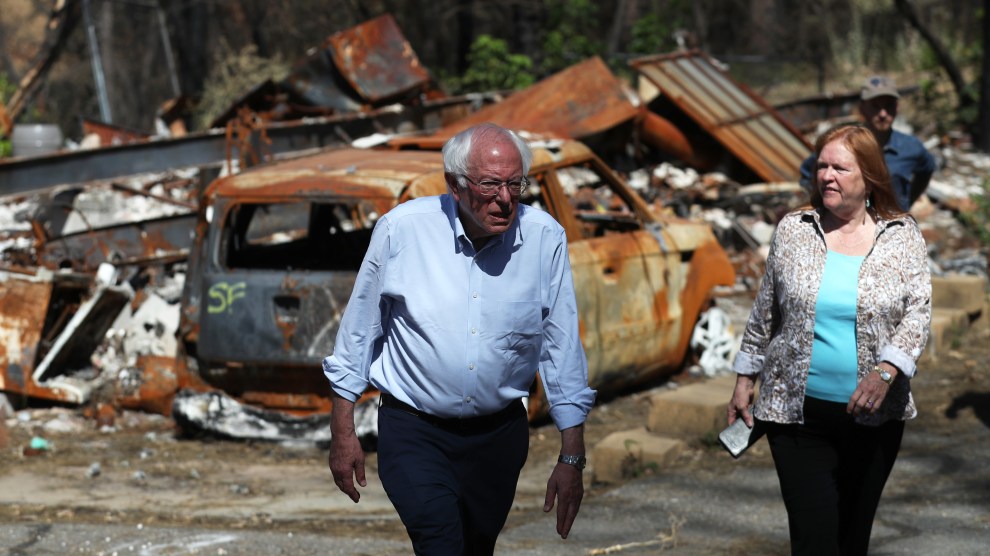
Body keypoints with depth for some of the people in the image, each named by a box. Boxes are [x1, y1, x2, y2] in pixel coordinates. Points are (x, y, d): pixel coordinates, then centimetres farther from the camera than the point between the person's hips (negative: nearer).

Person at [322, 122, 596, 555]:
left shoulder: (544, 237, -8)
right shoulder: (401, 229, -12)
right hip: (413, 431, -3)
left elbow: (561, 347, -1)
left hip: (499, 434, 3)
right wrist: (343, 432, 2)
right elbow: (358, 332, 0)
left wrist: (572, 457, 0)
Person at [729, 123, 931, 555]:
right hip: (798, 412, -1)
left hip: (874, 416, 1)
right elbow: (764, 313, 10)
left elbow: (918, 312, -8)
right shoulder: (793, 231, 2)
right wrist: (745, 380, 11)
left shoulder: (903, 237, 0)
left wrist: (885, 372, -23)